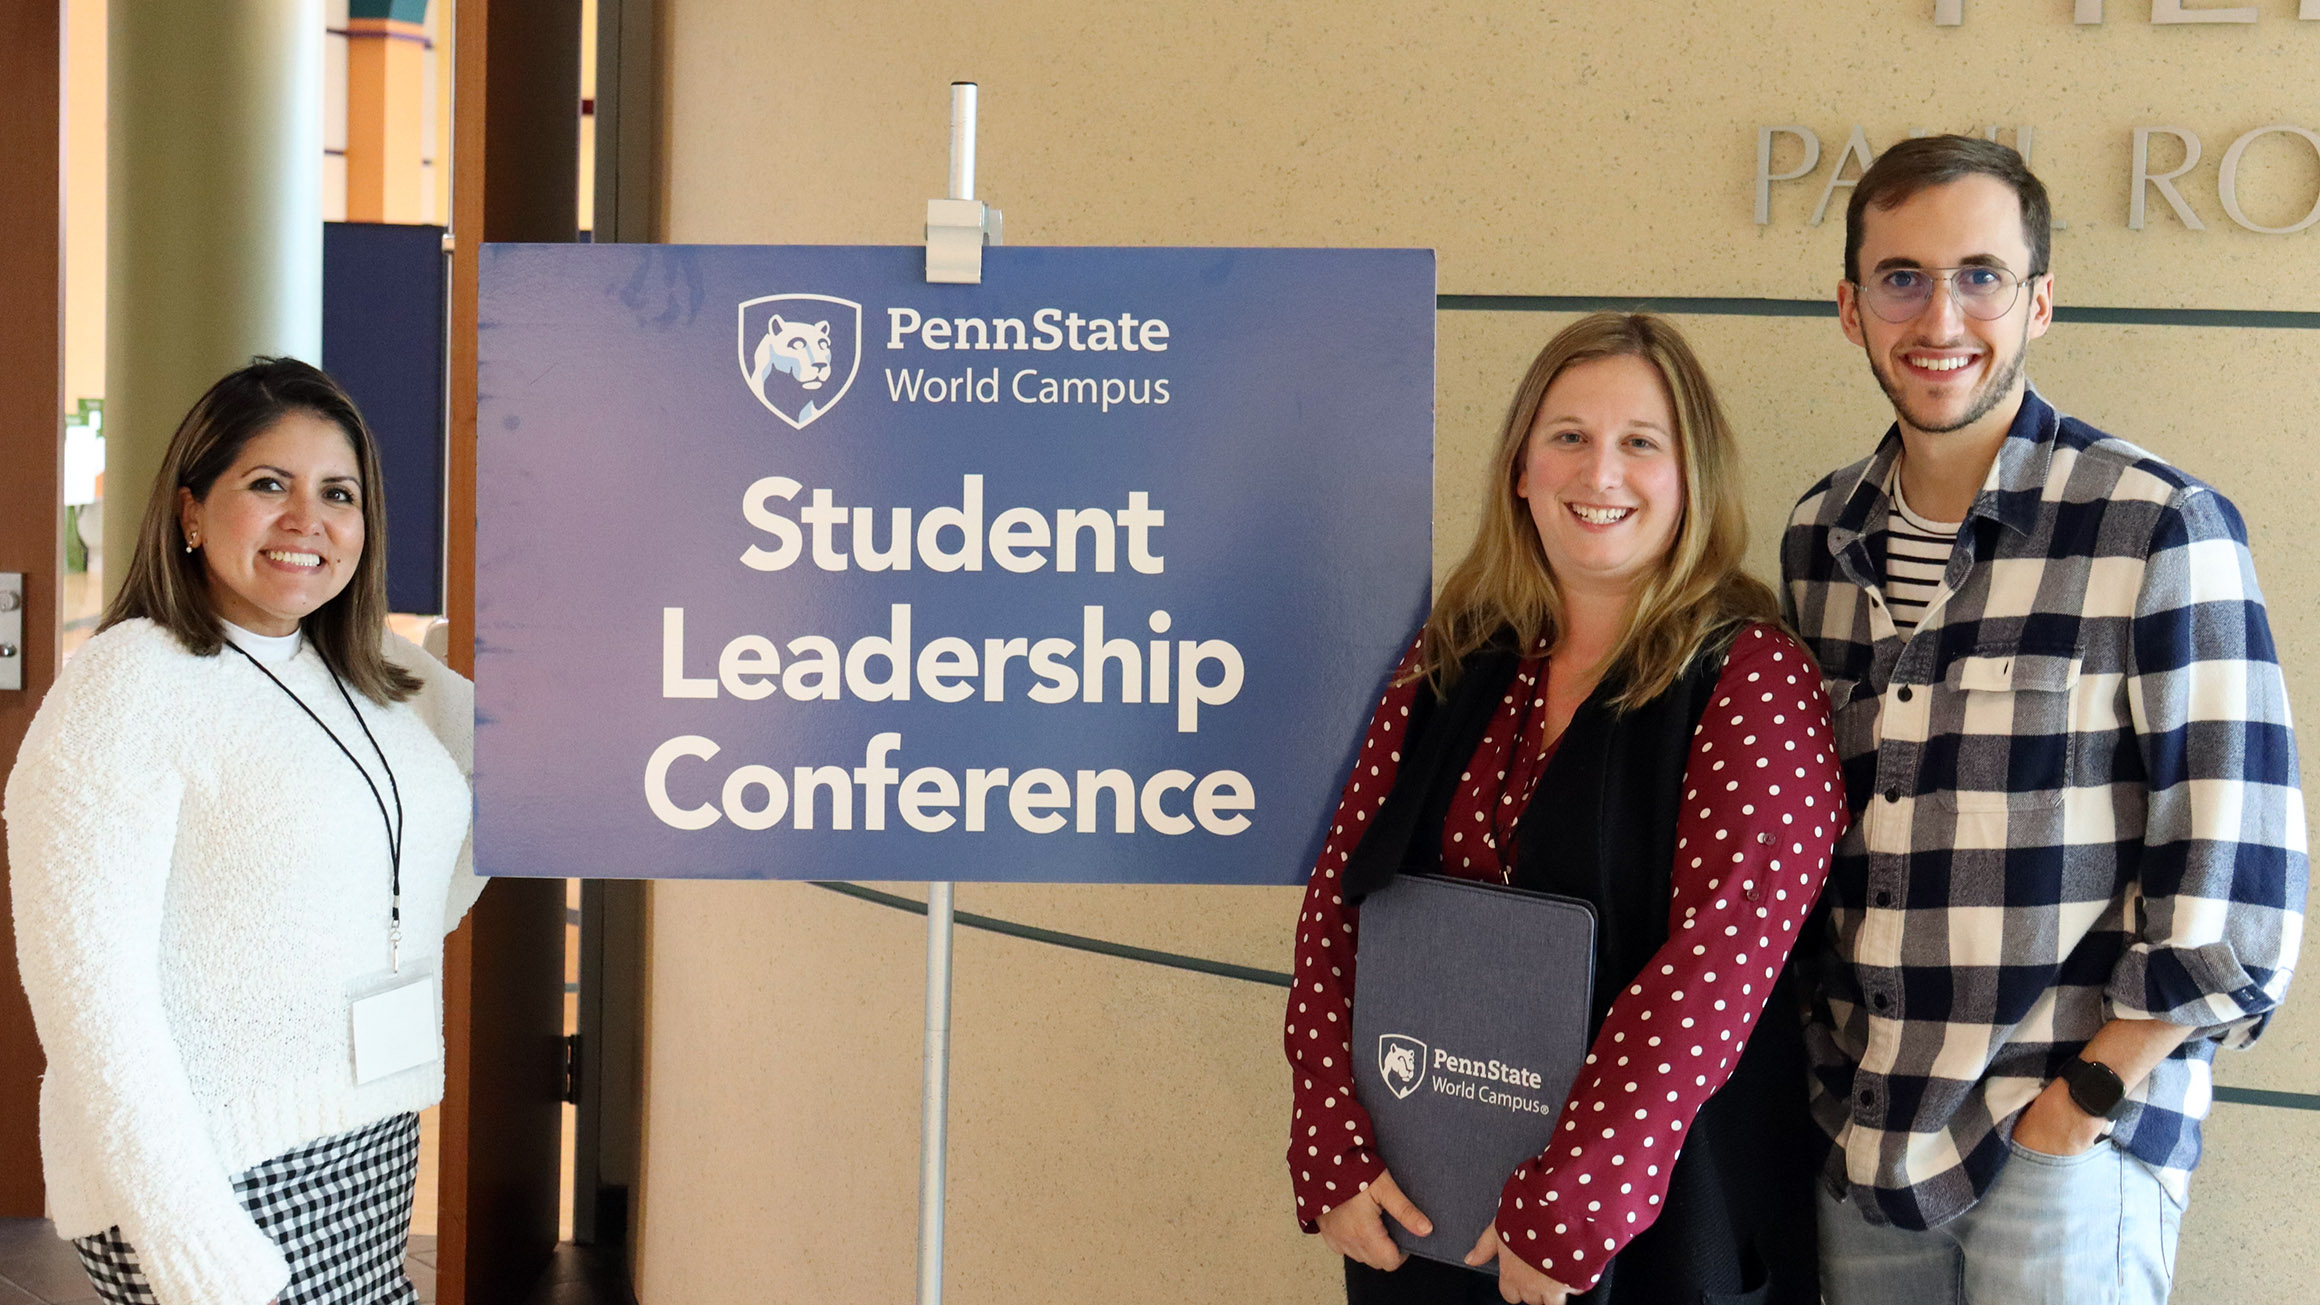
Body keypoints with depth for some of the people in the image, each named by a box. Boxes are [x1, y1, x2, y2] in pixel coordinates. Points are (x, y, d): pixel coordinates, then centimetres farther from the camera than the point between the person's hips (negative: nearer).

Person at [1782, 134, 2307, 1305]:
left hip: (2067, 1143, -4)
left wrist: (2088, 1098, -11)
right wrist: (1822, 1054, 7)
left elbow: (2232, 876, -11)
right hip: (1859, 1133, 5)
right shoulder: (1819, 537, 6)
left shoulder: (2161, 528, -10)